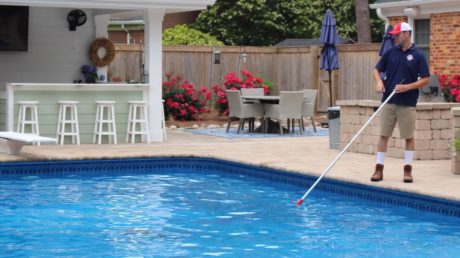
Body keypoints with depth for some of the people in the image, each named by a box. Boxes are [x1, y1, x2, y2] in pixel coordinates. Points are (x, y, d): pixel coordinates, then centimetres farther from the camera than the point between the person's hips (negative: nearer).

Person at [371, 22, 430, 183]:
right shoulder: (390, 53, 6)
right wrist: (379, 82, -8)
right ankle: (379, 169, 9)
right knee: (383, 135, 4)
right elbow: (377, 69, 13)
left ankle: (408, 170, 12)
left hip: (407, 103, -3)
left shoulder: (418, 56, -4)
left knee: (409, 137, 3)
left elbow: (425, 79, -5)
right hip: (389, 101, 3)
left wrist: (408, 87, -18)